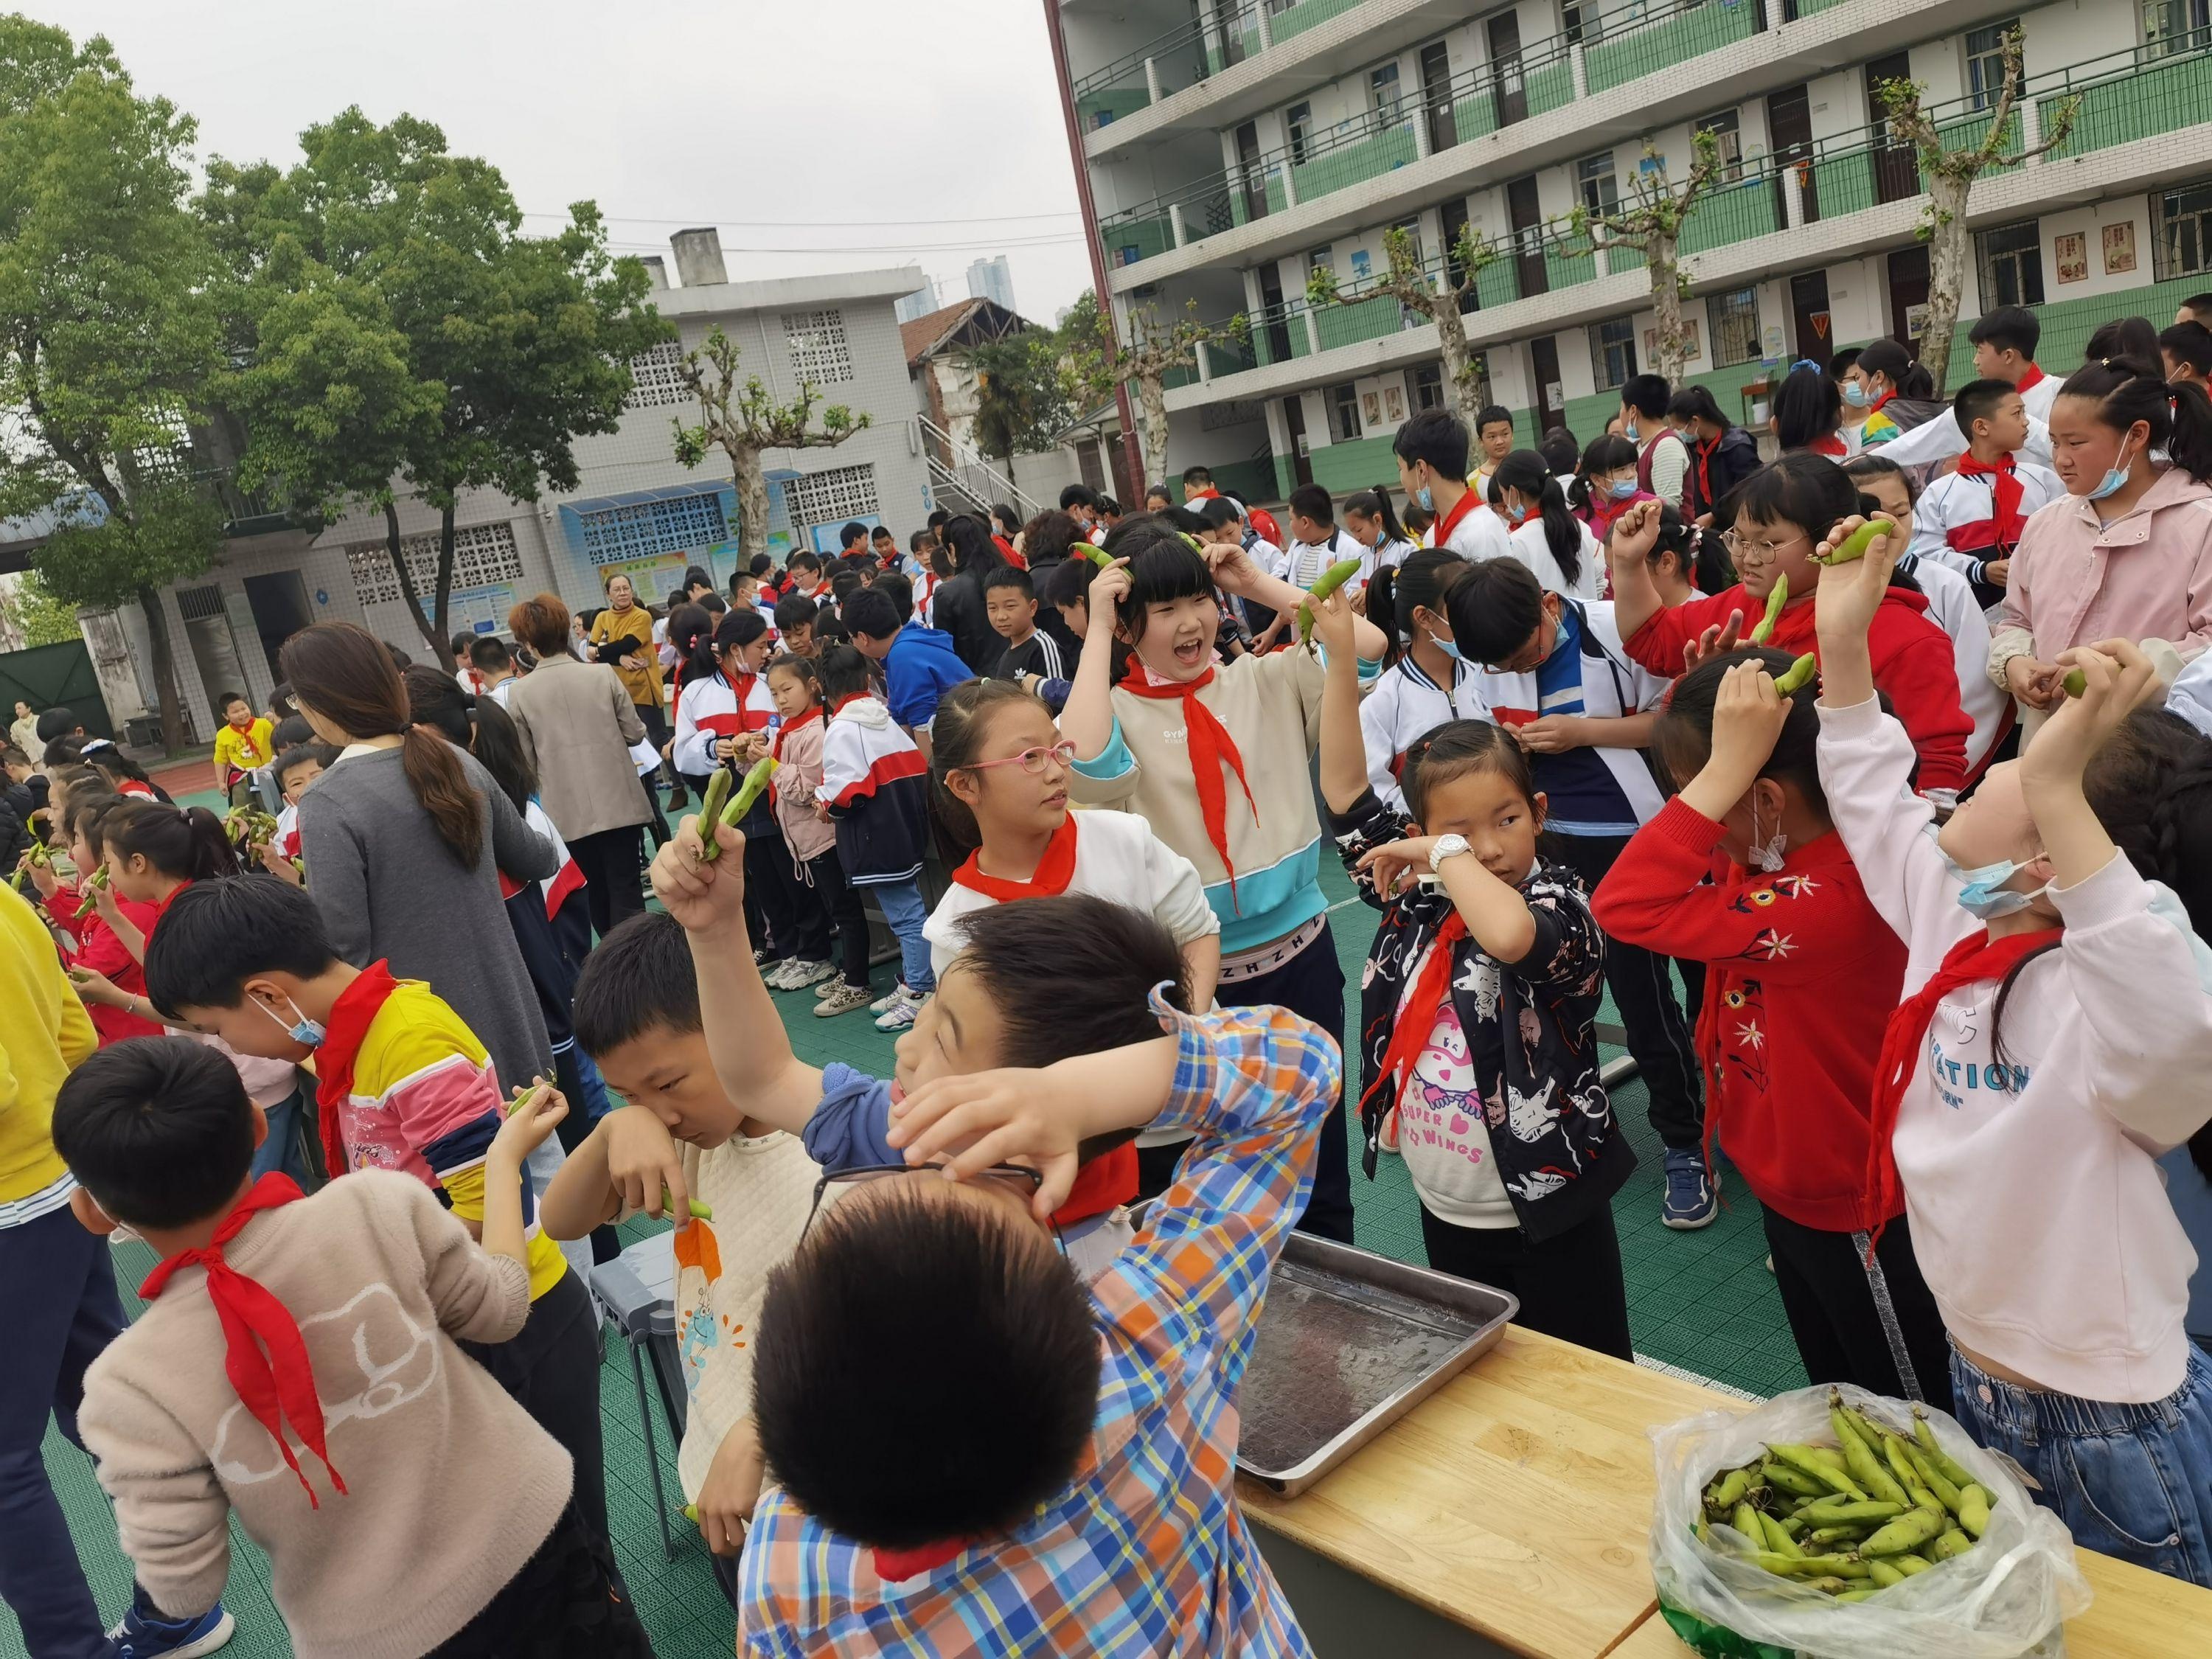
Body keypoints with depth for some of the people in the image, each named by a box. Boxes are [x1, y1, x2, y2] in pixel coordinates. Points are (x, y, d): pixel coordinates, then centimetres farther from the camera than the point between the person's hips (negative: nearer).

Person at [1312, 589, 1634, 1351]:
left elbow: (1511, 936, -42)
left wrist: (1449, 854, -26)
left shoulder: (1559, 902, -18)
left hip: (1548, 1212, -5)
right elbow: (1346, 794, -2)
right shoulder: (1418, 899, -2)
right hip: (1444, 1208, 6)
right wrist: (1340, 656, -7)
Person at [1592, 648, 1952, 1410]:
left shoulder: (1827, 903, -36)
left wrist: (1727, 763, -42)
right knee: (1839, 1405, 29)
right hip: (1792, 1187, 9)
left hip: (1855, 1212, -9)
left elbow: (1626, 906, -41)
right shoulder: (1784, 860, -8)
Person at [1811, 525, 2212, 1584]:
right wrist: (1843, 640, 3)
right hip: (1977, 1390, 8)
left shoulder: (2112, 994, -29)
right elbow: (1874, 808, 10)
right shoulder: (1953, 927, -6)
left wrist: (2056, 790, -59)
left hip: (2114, 1440, -7)